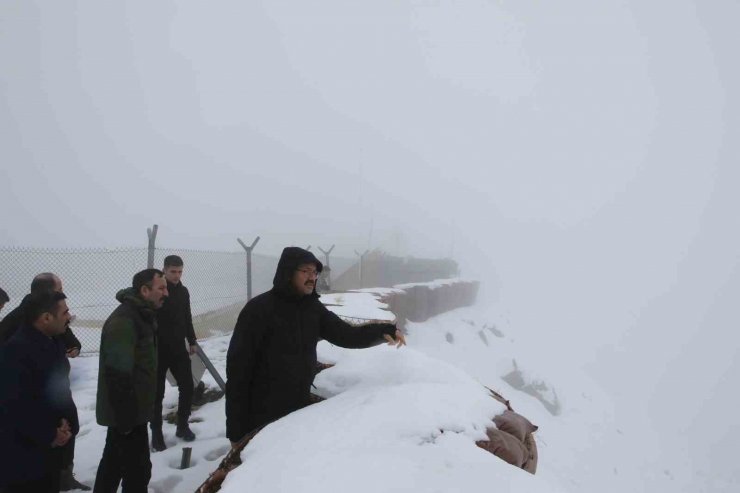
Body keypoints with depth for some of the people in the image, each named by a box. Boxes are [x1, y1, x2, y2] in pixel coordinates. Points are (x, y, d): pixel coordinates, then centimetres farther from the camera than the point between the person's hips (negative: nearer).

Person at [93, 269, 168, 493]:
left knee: (114, 461, 21)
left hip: (128, 408, 10)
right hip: (127, 411, -10)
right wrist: (126, 417, -24)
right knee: (138, 468, -4)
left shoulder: (141, 315, 10)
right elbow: (117, 373, -27)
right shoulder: (123, 321, -23)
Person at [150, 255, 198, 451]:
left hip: (179, 348, 5)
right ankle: (157, 434, 12)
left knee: (187, 387, 6)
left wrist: (192, 341, 17)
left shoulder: (183, 291, 8)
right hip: (158, 350, -5)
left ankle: (182, 426, 22)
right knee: (157, 393, 2)